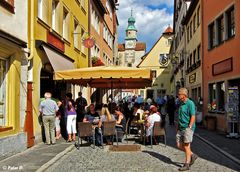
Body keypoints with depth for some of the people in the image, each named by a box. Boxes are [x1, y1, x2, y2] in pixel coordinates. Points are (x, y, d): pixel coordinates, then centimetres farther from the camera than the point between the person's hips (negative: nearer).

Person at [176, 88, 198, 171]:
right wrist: (178, 127, 17)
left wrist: (189, 128, -21)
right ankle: (192, 155, 25)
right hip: (181, 128, 8)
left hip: (188, 128, -8)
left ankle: (186, 165, 8)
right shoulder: (181, 103, 14)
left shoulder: (190, 103, -12)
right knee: (179, 145, 7)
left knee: (186, 146, -2)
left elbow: (193, 117, -16)